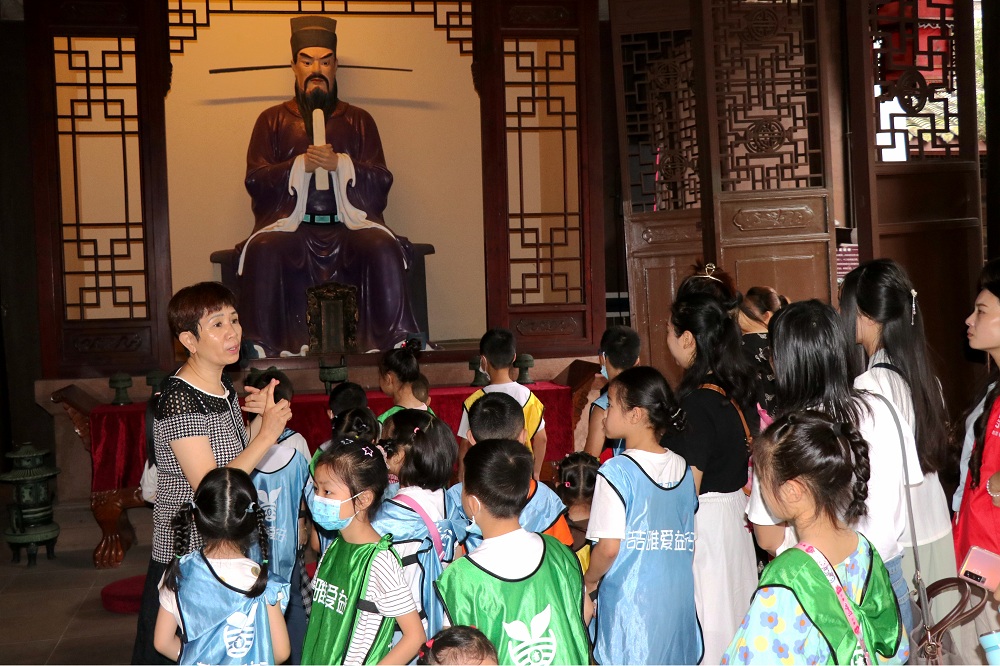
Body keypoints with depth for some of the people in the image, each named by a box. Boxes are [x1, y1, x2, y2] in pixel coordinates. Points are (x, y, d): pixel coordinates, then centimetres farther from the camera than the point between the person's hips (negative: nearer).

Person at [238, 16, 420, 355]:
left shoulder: (358, 120, 18)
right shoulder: (273, 120, 17)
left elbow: (382, 180, 7)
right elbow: (254, 178, 6)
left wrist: (340, 163, -11)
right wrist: (301, 164, -11)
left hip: (348, 225, 1)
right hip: (290, 225, 0)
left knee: (384, 249, -31)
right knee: (263, 250, -33)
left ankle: (395, 344, -29)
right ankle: (261, 348, -29)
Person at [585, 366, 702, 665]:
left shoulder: (617, 471, -16)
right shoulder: (683, 468, 3)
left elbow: (608, 548, -17)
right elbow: (687, 540, 9)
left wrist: (590, 580, 0)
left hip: (631, 604, -5)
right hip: (678, 602, 6)